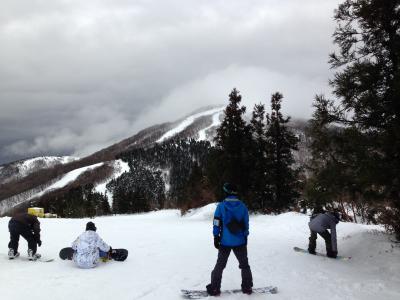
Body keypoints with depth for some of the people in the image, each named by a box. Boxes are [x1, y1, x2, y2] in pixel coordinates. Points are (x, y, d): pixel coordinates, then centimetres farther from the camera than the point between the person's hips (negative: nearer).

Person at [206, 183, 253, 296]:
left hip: (225, 242, -1)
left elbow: (216, 223, -7)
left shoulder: (221, 206, -8)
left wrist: (216, 237, 1)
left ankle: (214, 288, 10)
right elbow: (246, 224, 2)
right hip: (240, 242, 1)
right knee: (244, 264, 15)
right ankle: (247, 287, 18)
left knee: (220, 265, 9)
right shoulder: (242, 206, -2)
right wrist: (245, 237, 12)